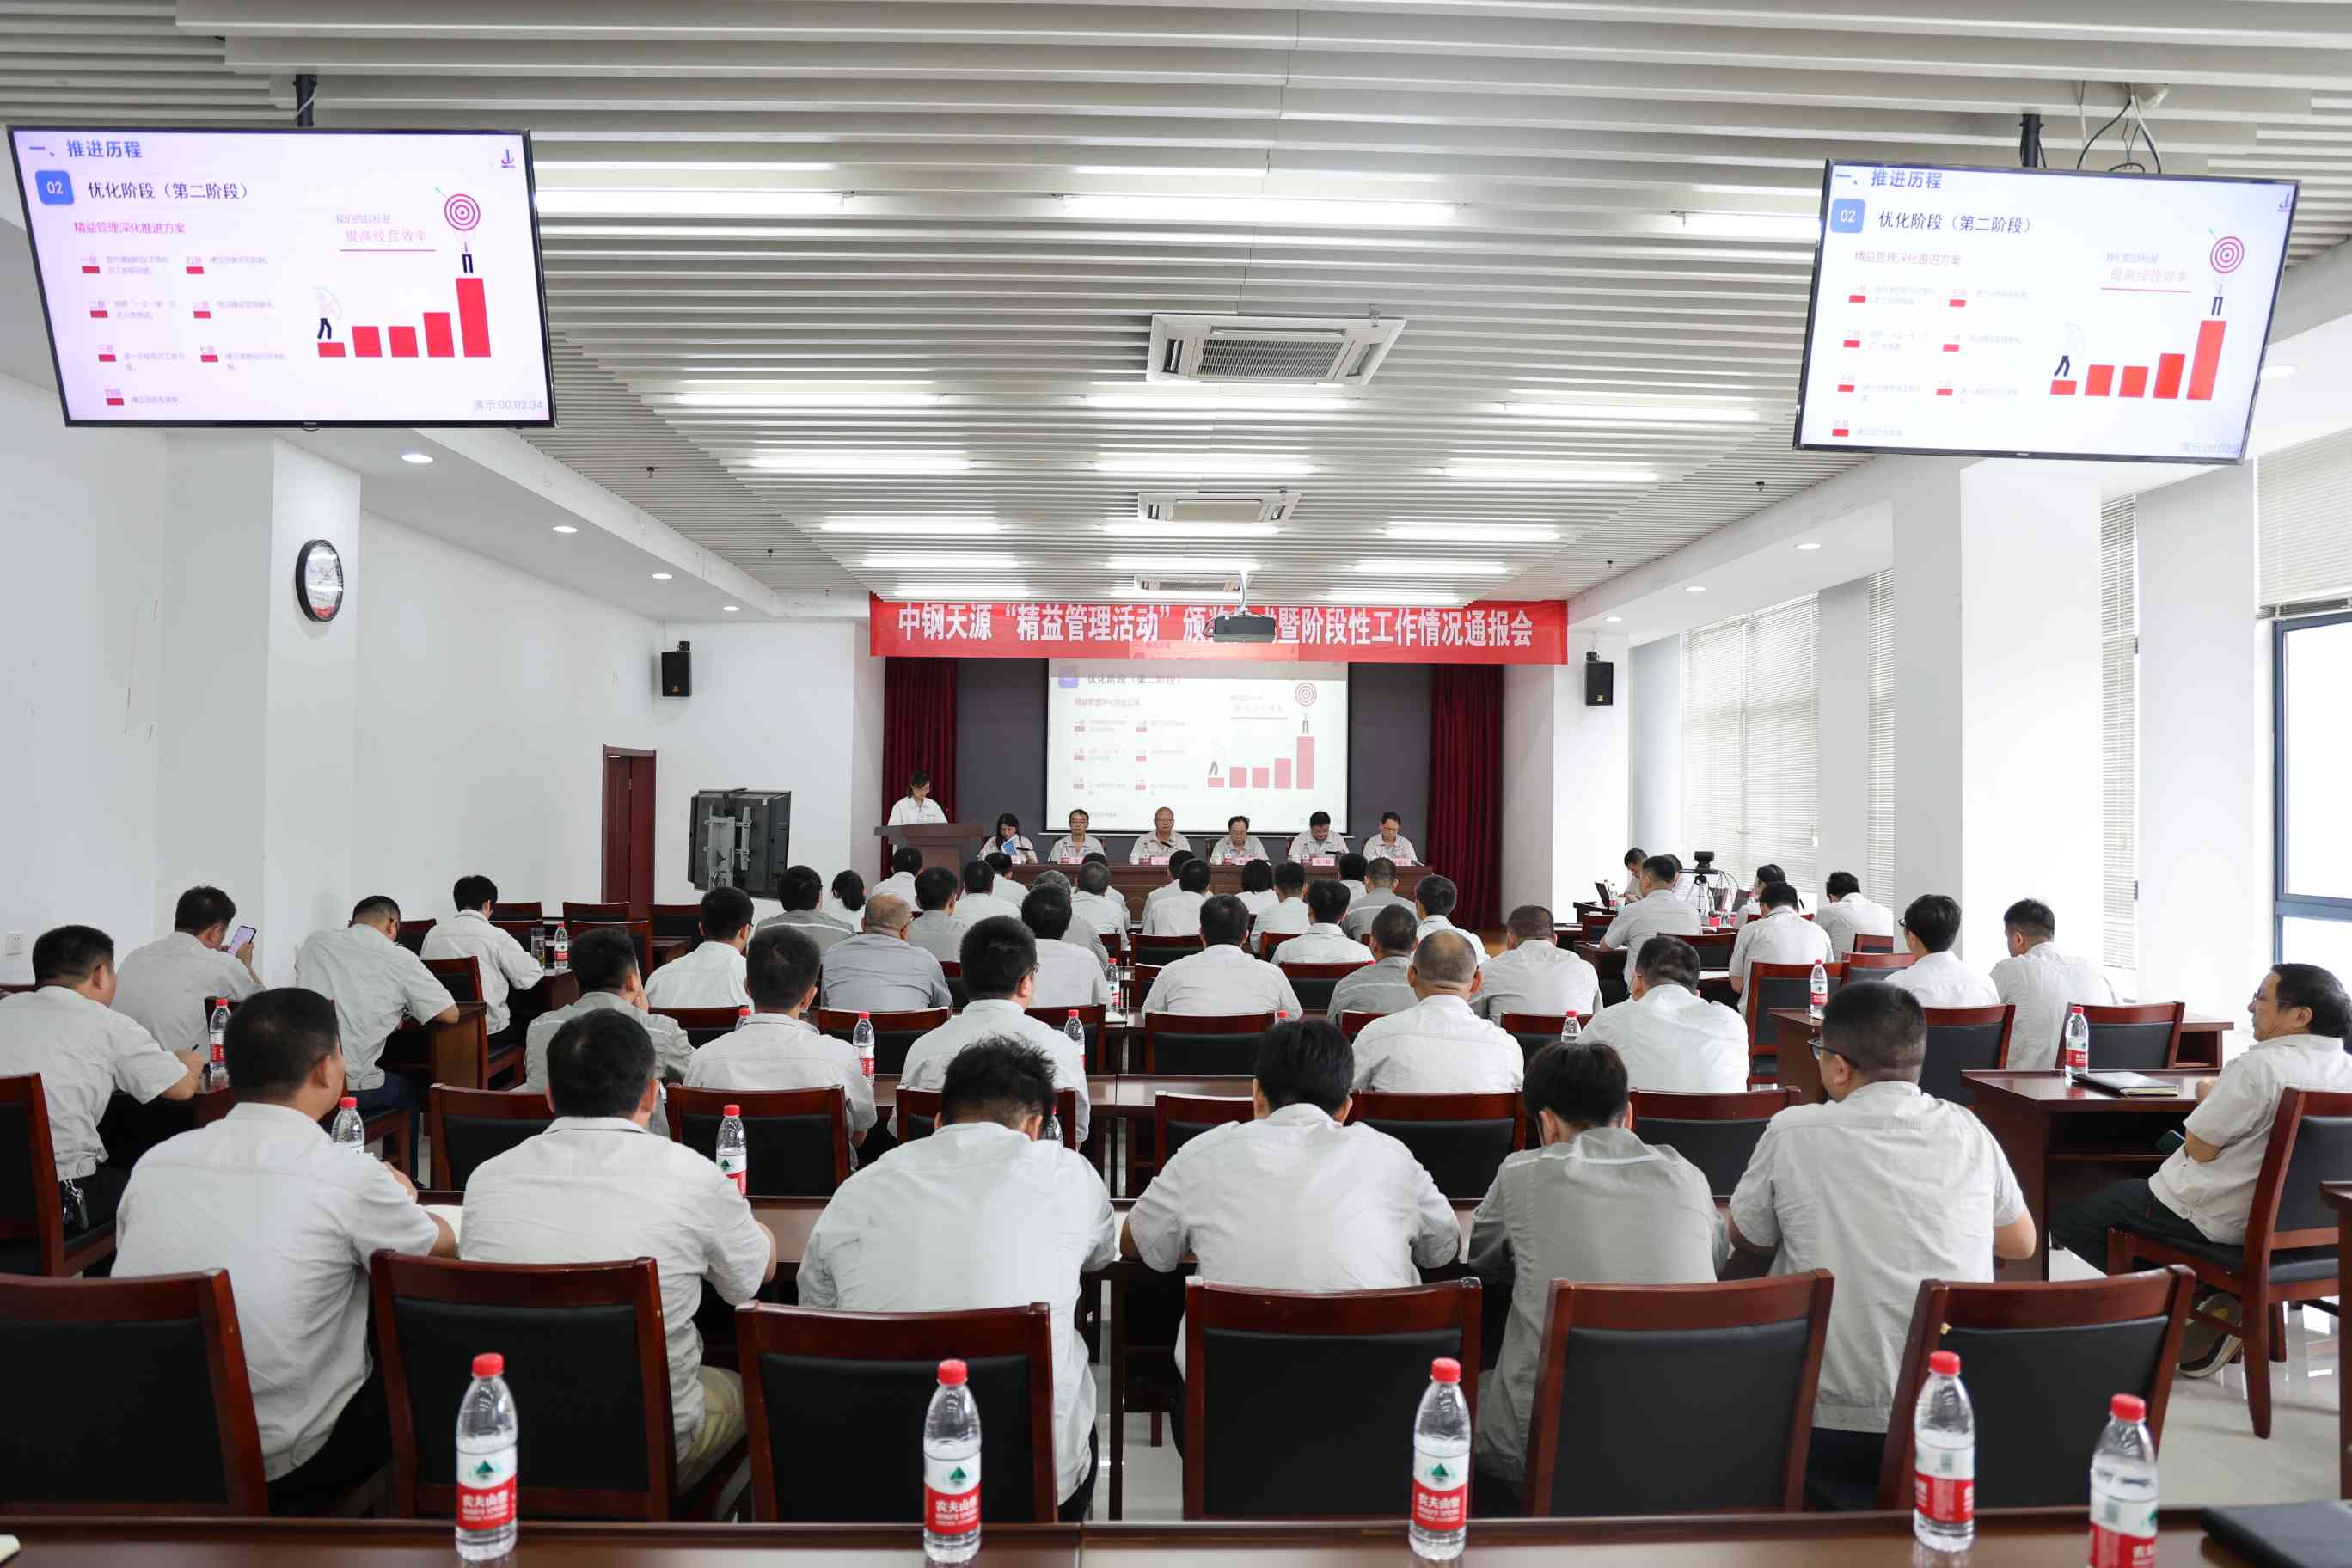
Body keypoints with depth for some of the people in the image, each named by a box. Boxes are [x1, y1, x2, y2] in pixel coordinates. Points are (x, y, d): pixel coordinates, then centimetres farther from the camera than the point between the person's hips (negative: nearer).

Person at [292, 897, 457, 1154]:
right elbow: (450, 1015, 0)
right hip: (349, 1088, -4)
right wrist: (396, 1011, 20)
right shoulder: (399, 958, -5)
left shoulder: (313, 945, 8)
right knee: (407, 1089, 28)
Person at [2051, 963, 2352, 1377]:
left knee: (2067, 1220, 1)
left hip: (2220, 1219, -9)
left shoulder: (2260, 1066, -25)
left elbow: (2200, 1148, -18)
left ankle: (2200, 1300, -1)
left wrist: (2210, 1097, -2)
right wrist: (2224, 1098, 12)